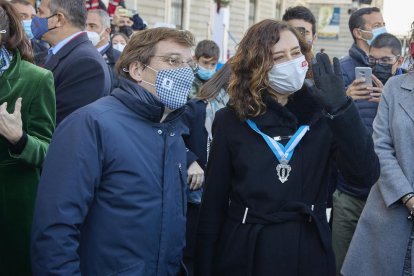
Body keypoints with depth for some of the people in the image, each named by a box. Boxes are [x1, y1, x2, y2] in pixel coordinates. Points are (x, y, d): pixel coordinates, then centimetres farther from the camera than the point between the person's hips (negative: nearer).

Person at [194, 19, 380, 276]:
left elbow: (367, 174, -16)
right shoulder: (231, 120, -4)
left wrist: (341, 108, -24)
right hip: (244, 253, -1)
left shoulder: (323, 114, -3)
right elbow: (214, 204, -1)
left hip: (309, 253, 1)